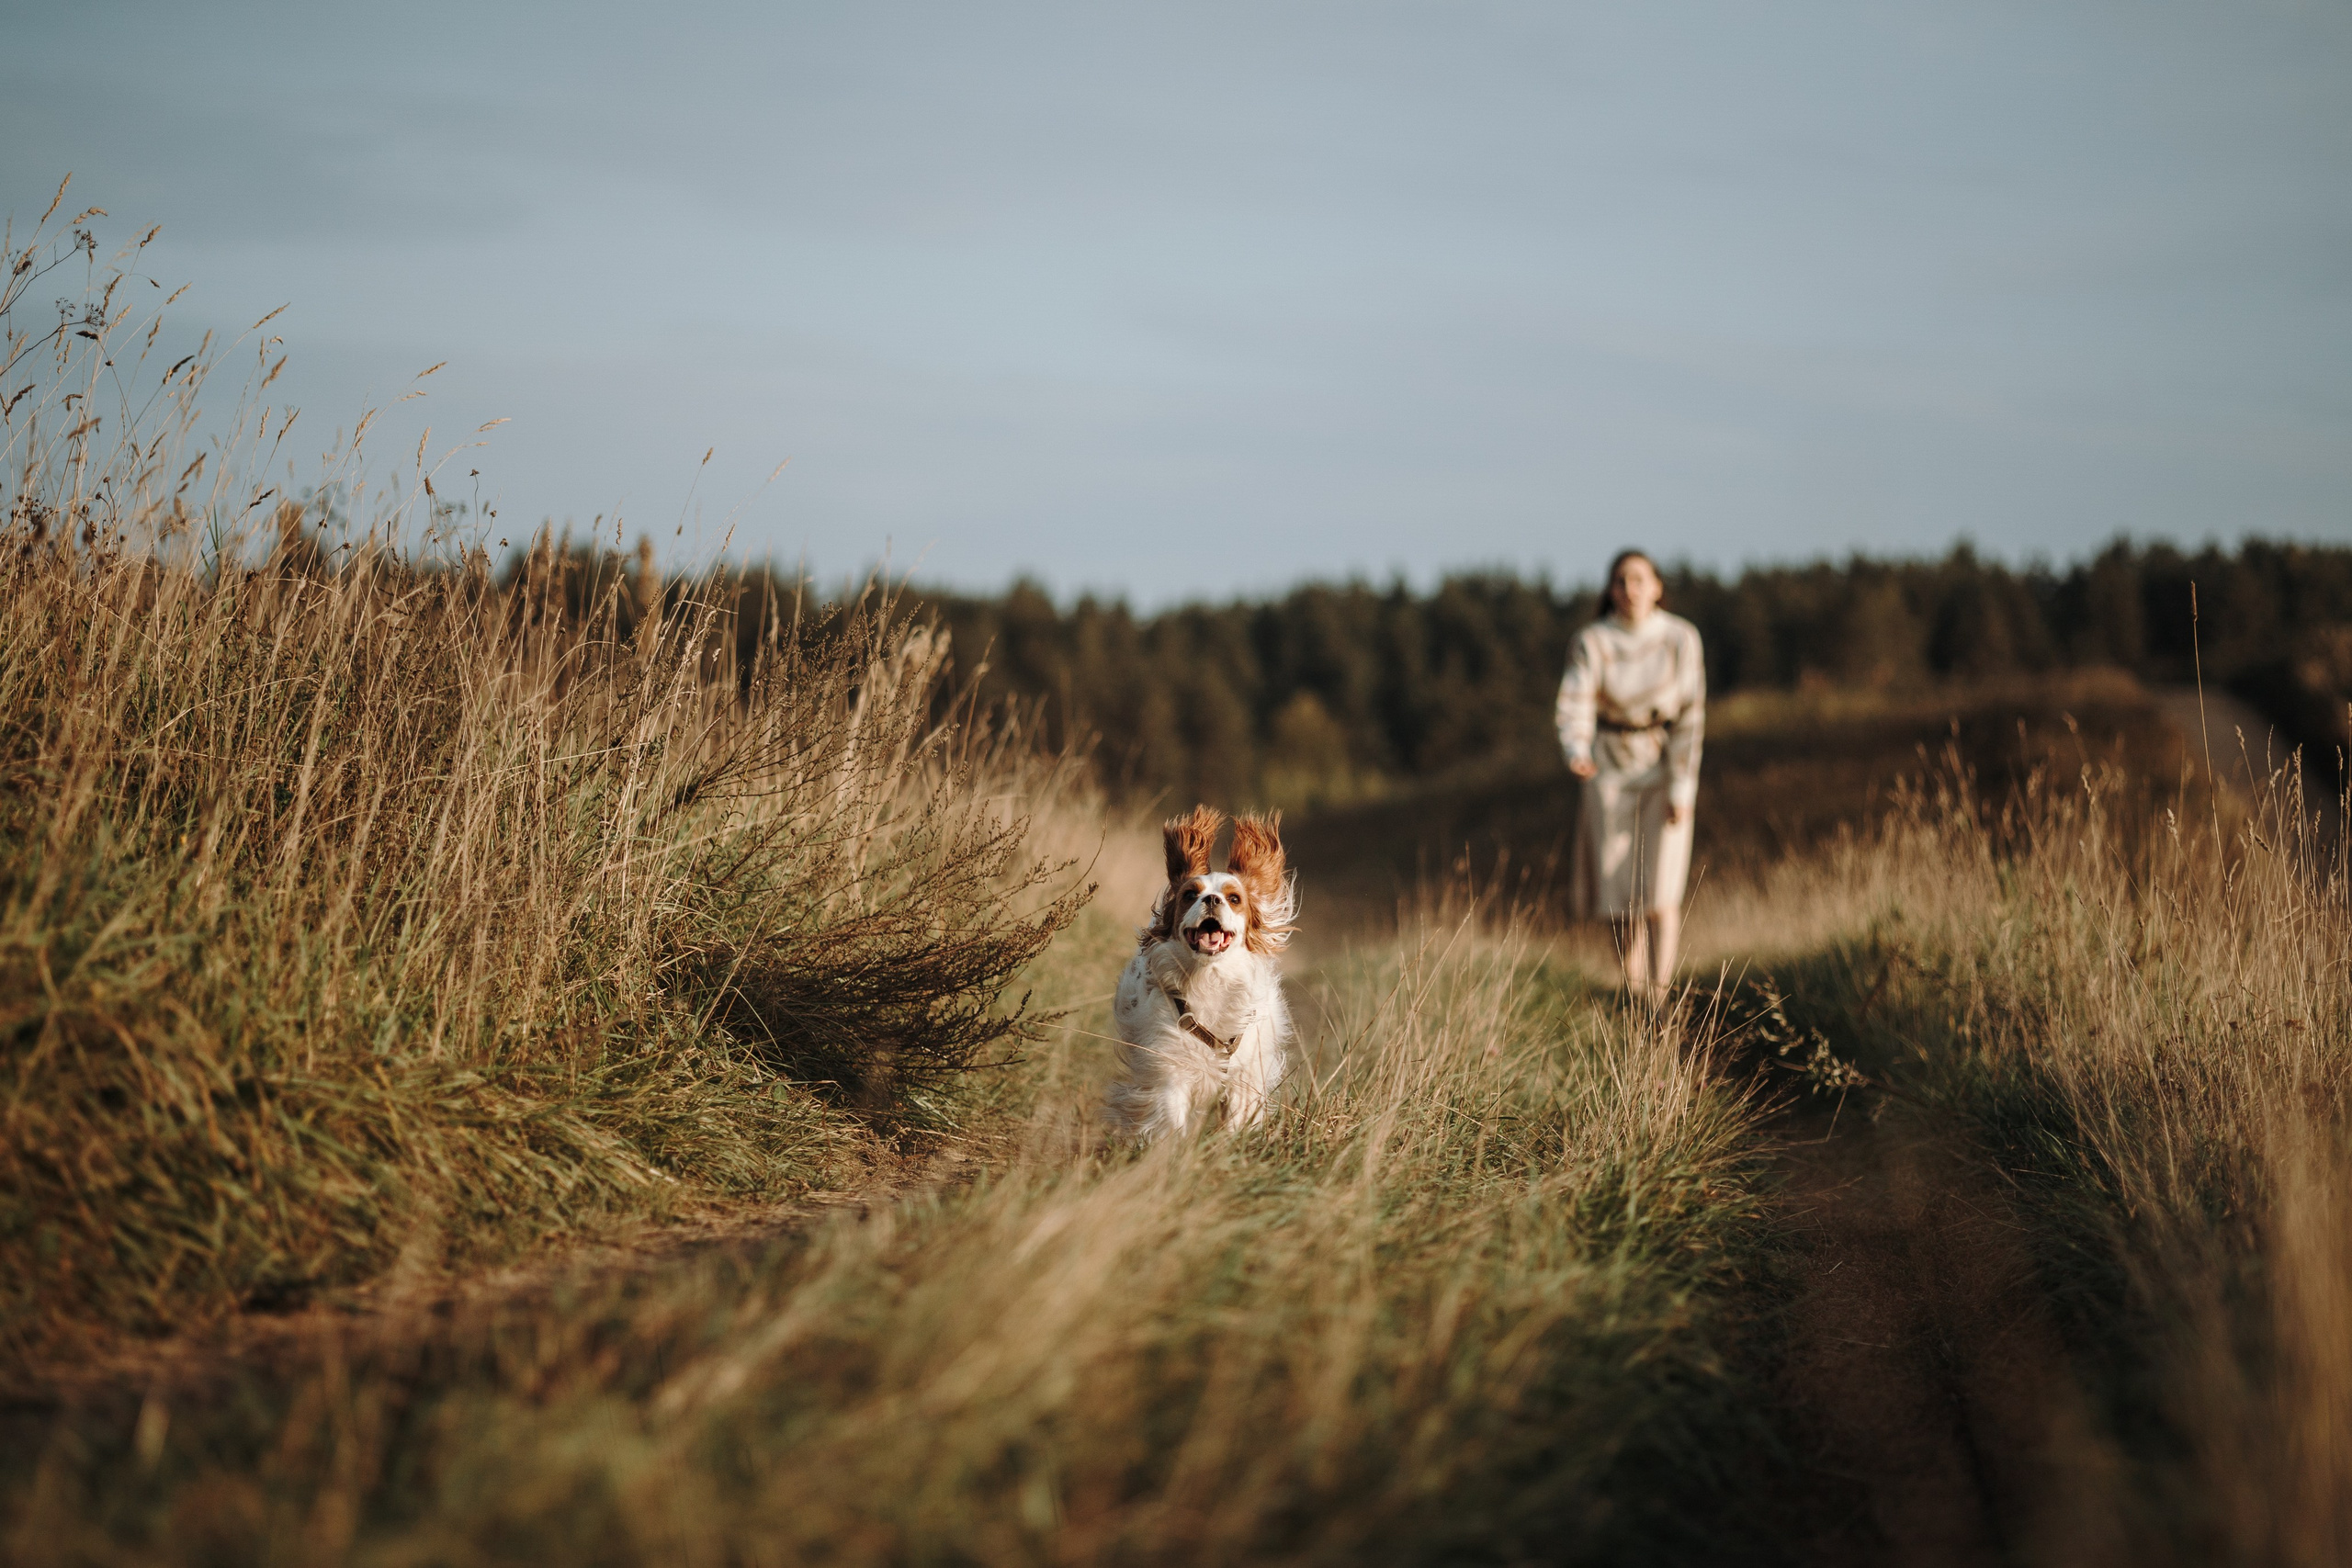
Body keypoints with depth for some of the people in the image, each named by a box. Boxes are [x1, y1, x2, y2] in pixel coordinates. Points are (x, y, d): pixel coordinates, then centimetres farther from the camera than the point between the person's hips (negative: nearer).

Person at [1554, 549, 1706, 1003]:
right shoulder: (1591, 642, -10)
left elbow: (1691, 715, -10)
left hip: (1666, 765, -1)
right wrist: (1576, 753, -41)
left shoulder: (1681, 638, -10)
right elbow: (1574, 706, -19)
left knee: (1659, 885, -14)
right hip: (1611, 768, 1)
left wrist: (1682, 789, -15)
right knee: (1617, 888, 3)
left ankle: (1659, 993, -14)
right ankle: (1632, 981, 27)